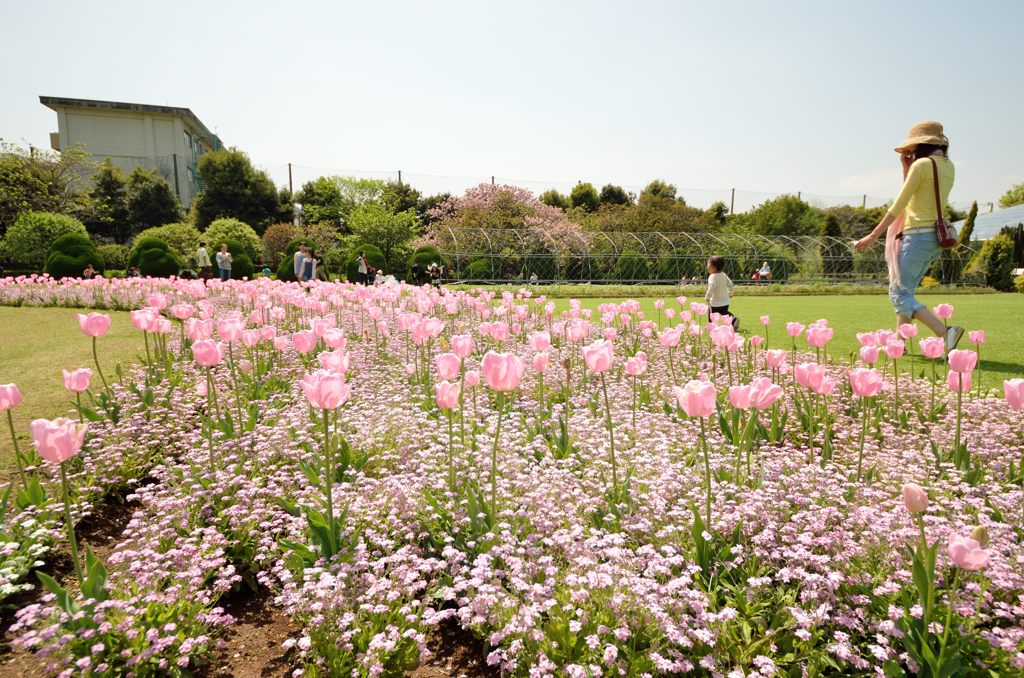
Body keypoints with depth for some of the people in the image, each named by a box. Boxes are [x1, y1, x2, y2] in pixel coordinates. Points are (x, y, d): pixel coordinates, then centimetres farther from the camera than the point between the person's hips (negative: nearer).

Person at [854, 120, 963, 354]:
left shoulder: (922, 165, -11)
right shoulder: (948, 166, 15)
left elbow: (899, 205, -13)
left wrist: (873, 236, -11)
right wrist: (906, 168, 17)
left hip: (918, 235, -9)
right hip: (935, 237, 9)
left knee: (900, 293, -7)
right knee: (904, 290, 17)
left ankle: (946, 332, -20)